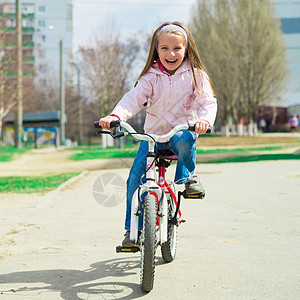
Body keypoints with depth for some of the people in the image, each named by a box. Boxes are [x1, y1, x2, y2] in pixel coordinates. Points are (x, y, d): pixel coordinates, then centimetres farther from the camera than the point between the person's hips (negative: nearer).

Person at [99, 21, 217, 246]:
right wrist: (115, 115, -32)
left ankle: (188, 176, -8)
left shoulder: (195, 75, -2)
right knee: (135, 178, -11)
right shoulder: (151, 76, 0)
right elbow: (134, 98, -12)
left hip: (182, 130, -2)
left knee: (184, 140, -40)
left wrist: (204, 119, -35)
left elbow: (207, 101, -11)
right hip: (153, 134, 2)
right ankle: (132, 229, 5)